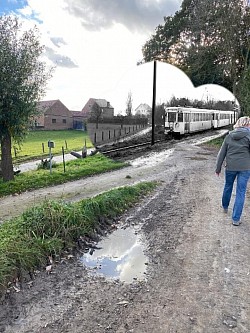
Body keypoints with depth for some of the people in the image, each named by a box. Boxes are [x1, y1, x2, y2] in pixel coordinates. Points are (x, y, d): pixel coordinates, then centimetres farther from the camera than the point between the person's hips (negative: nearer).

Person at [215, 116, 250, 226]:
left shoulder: (229, 136, 4)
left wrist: (218, 168, 12)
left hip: (230, 167, 3)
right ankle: (236, 219, 7)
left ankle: (225, 207, 45)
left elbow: (222, 153, 5)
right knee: (240, 193, 4)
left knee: (228, 187, 25)